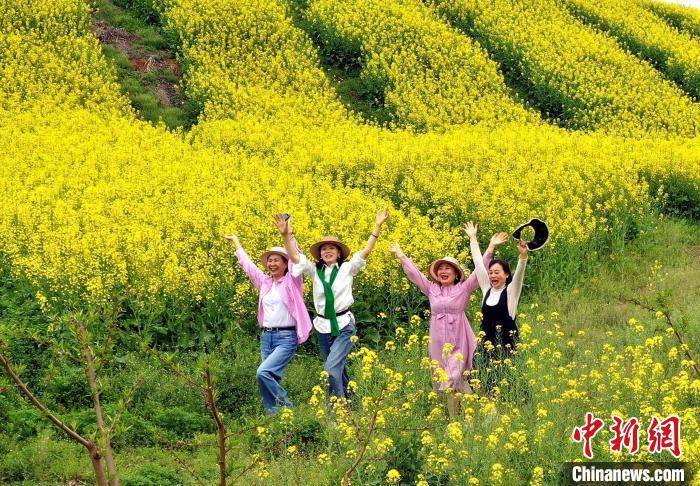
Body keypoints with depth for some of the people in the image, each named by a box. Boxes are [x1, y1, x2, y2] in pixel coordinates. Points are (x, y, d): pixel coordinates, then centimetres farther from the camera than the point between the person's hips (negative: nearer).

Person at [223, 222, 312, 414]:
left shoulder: (291, 281, -3)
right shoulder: (265, 282, 13)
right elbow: (247, 264, 24)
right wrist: (236, 242, 32)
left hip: (286, 337, -7)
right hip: (266, 337, 7)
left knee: (263, 372, -22)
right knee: (272, 379, 3)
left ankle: (287, 406, -6)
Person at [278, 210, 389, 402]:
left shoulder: (347, 269, 0)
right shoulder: (315, 271, 6)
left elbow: (365, 252, -9)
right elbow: (295, 257, -4)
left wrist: (377, 227, -17)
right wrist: (287, 236, -17)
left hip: (344, 325, -4)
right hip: (323, 327, 4)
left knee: (331, 368, -17)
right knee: (338, 369, 14)